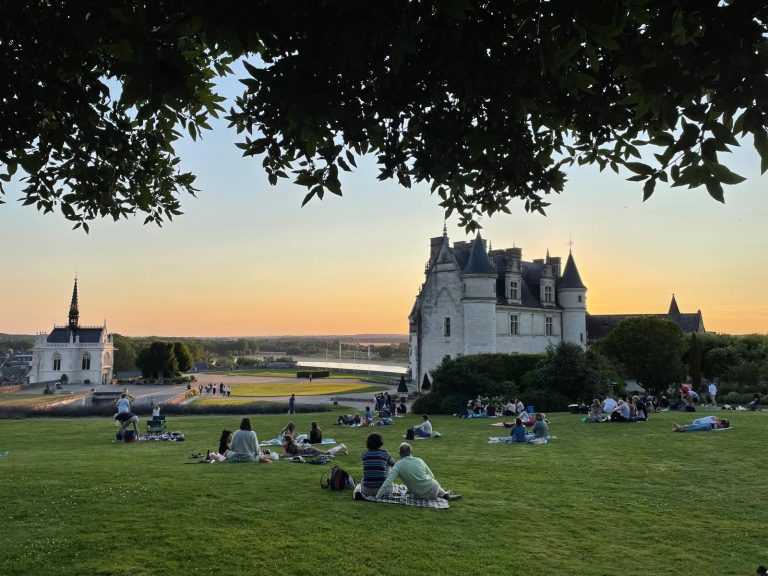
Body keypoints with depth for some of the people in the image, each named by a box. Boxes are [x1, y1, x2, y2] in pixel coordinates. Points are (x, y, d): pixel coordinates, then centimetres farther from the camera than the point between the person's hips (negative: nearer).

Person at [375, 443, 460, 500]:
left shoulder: (398, 465, -10)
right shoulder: (419, 461, -4)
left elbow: (388, 482, -20)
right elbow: (431, 476, 8)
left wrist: (377, 497, -16)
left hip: (420, 495, 0)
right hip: (432, 490, 0)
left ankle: (445, 494, 19)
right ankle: (445, 494, 19)